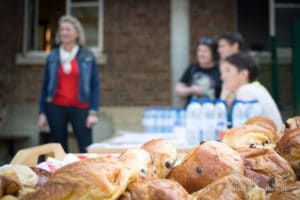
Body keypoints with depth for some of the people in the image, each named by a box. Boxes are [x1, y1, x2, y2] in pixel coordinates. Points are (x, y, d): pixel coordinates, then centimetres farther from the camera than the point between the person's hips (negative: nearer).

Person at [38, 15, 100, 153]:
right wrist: (42, 112, 6)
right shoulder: (52, 57, 7)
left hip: (80, 108, -2)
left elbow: (95, 85, 2)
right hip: (56, 108, 2)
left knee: (86, 149, -5)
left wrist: (93, 112, -6)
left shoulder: (87, 56, 2)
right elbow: (45, 86, 11)